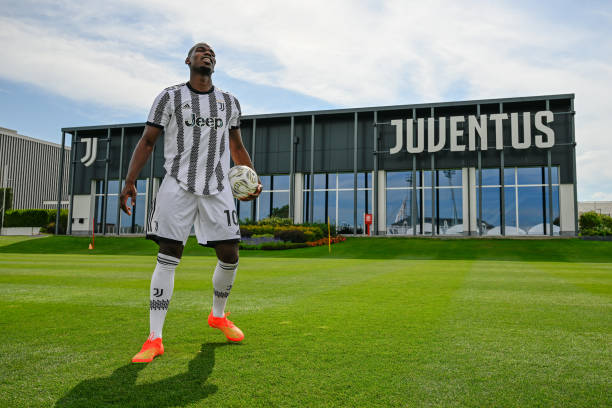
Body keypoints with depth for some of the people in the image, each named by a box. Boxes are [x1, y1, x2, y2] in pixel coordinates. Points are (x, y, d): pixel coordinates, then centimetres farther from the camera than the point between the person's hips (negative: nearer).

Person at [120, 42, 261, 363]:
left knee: (229, 256, 0)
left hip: (218, 189, 3)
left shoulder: (229, 103, 15)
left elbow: (237, 147, 23)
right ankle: (154, 339, -1)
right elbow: (147, 142, 4)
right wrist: (129, 181, -6)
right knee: (167, 258, -7)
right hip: (177, 186, -3)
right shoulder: (170, 97, 5)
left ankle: (218, 316, 27)